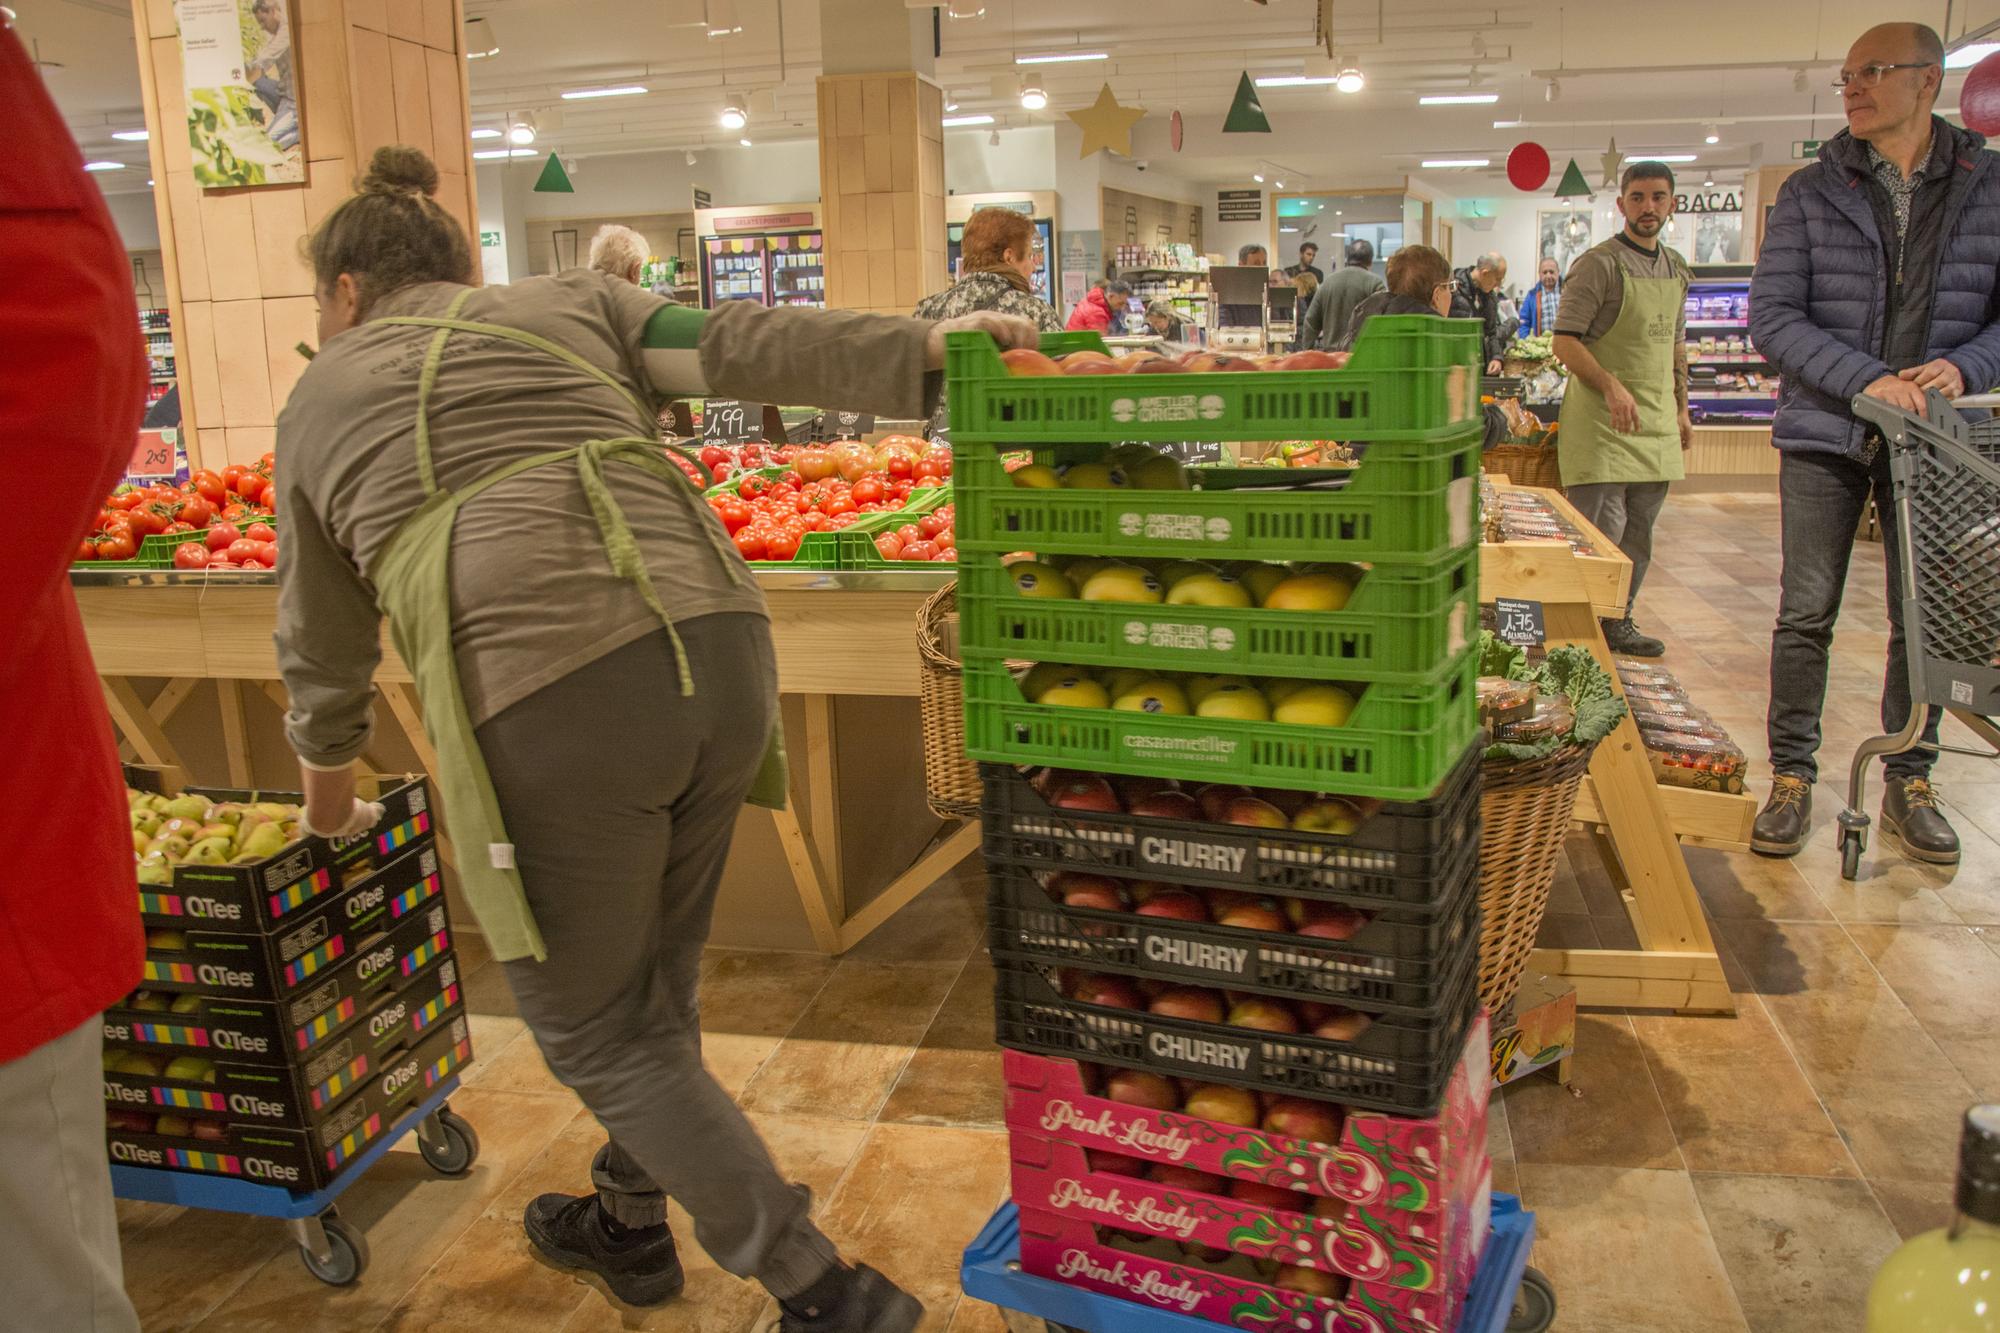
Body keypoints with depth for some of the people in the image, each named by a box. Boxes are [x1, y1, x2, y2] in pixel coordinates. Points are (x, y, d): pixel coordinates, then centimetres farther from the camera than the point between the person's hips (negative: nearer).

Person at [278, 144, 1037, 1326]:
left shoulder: (320, 400, 22)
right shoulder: (568, 303, 23)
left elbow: (324, 643, 30)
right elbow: (736, 345, 6)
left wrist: (330, 803, 44)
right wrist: (928, 347, 0)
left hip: (545, 700, -4)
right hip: (716, 644, 4)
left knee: (597, 1031, 16)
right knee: (653, 980, 25)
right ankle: (631, 1221, 47)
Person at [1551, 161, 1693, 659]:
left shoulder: (1677, 269, 15)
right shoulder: (1599, 264, -8)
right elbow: (1565, 342, -15)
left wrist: (1681, 409, 20)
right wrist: (1611, 387, -27)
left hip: (1656, 423, 7)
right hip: (1601, 424, -7)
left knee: (1638, 534, 11)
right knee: (1600, 534, -8)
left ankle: (1618, 624, 22)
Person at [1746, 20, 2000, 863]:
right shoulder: (1811, 194, 1)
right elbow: (1770, 316, -6)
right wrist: (1867, 379, -18)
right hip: (1826, 435, -1)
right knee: (1805, 615, 1)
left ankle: (1908, 785, 20)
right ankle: (1792, 778, 14)